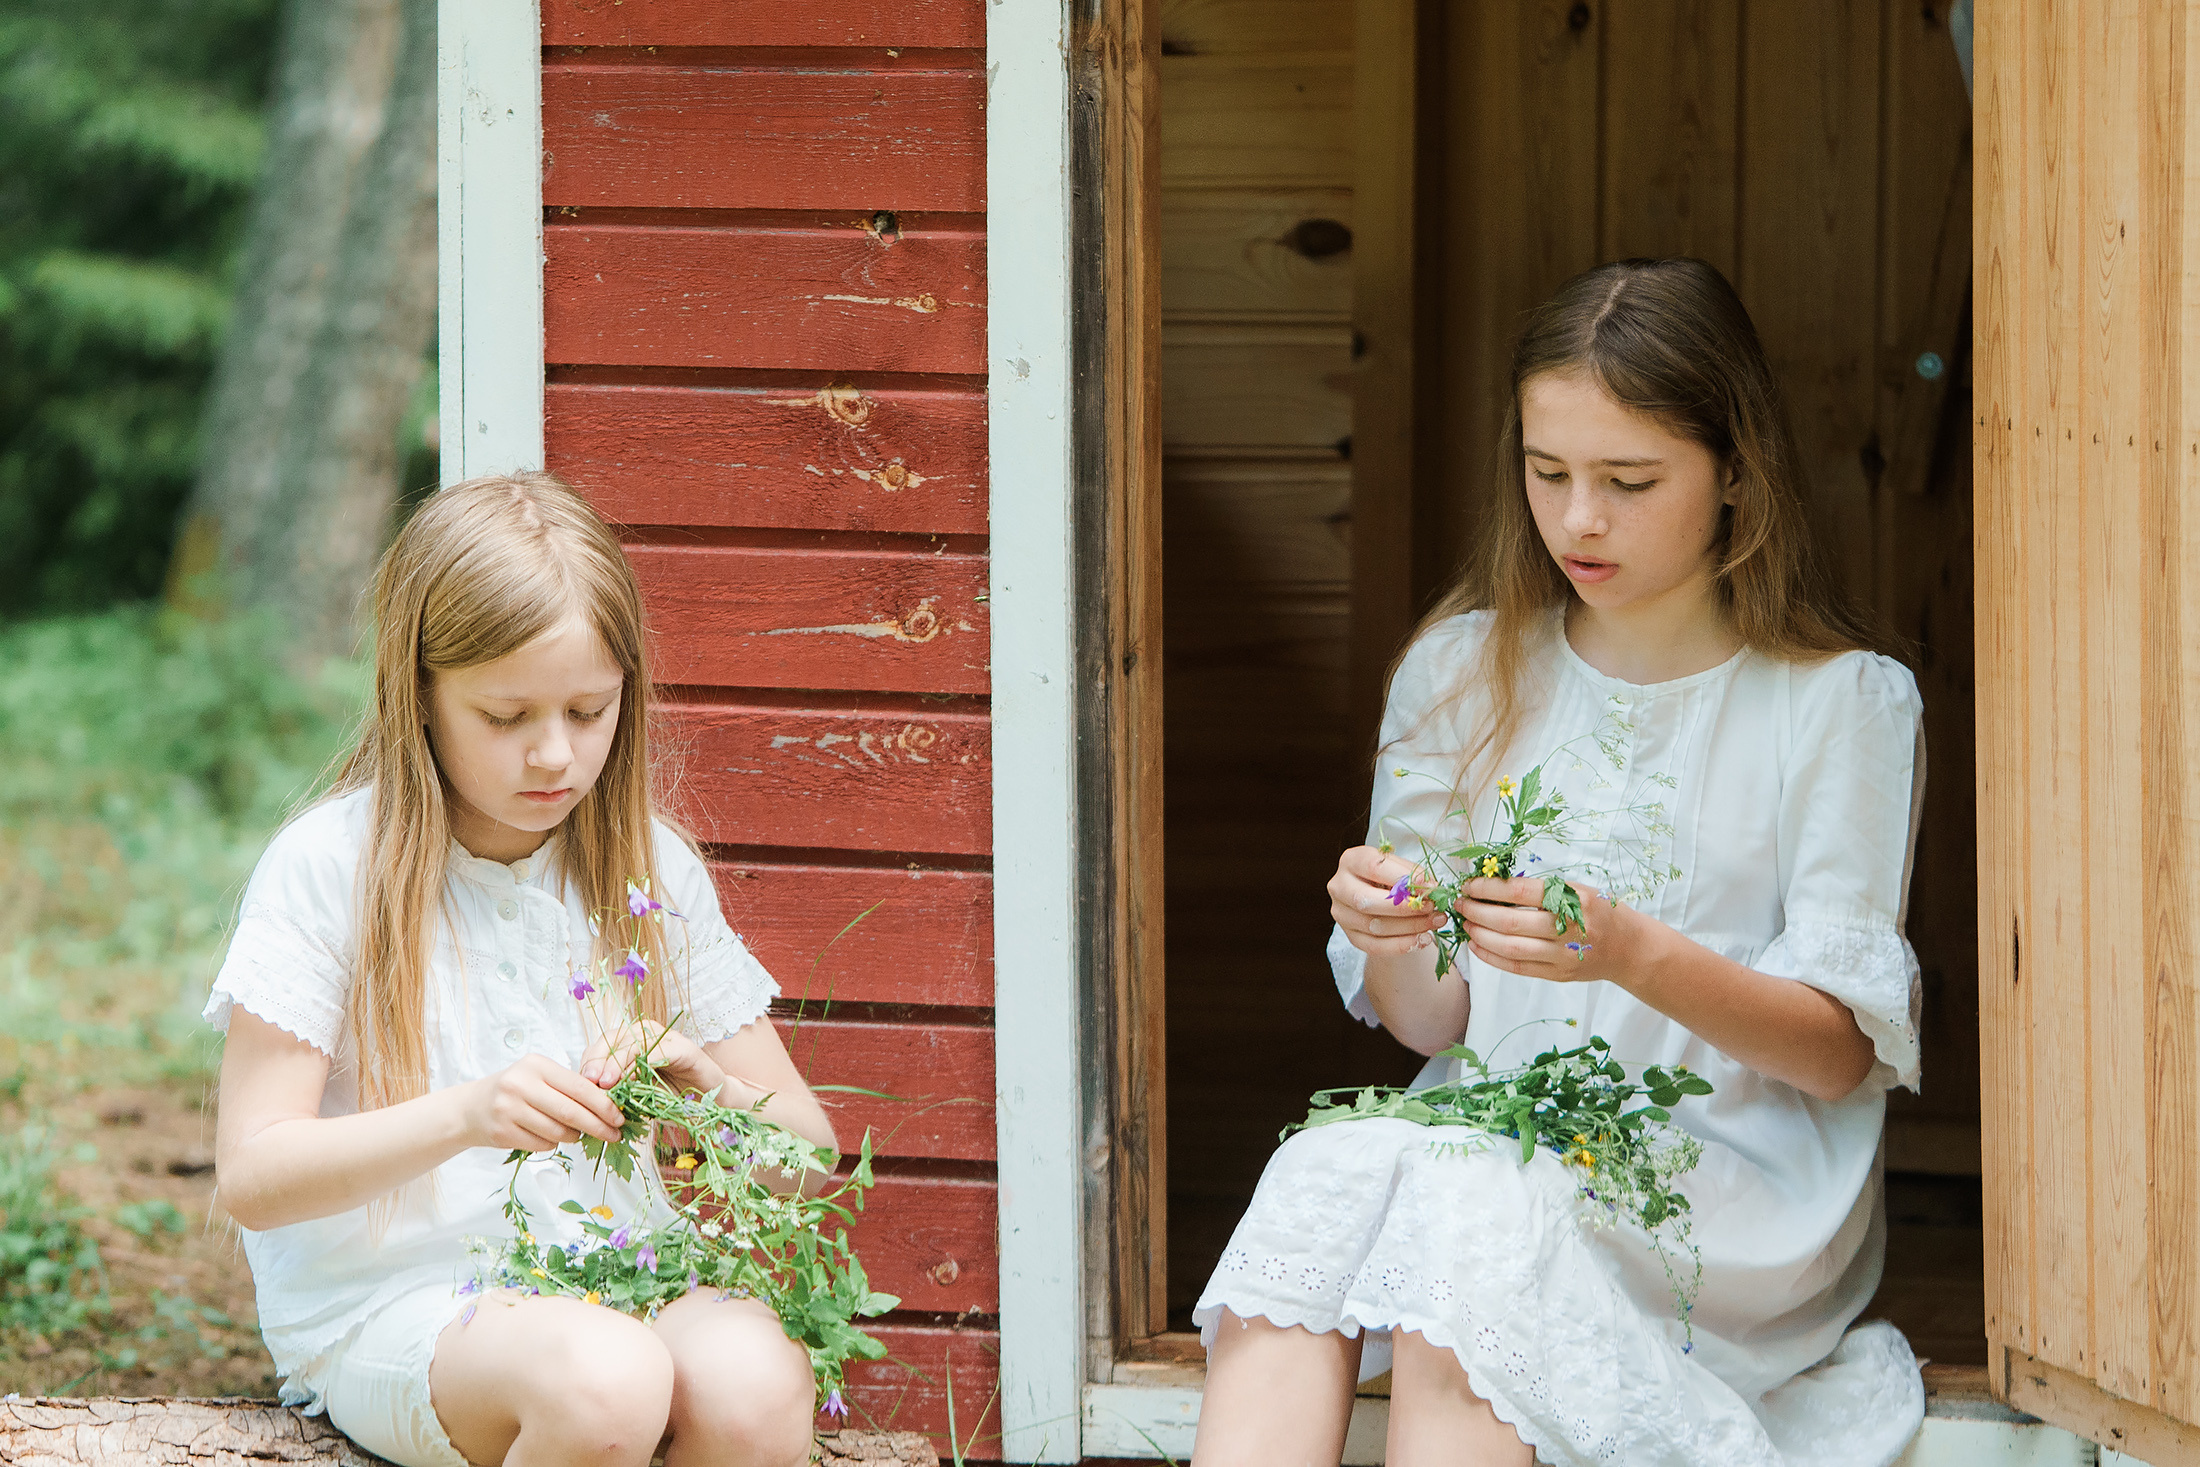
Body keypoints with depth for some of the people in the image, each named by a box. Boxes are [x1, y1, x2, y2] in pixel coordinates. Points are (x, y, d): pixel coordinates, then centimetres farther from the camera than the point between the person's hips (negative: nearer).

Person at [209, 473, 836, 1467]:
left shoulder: (648, 866, 8)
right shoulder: (328, 865, -4)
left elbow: (805, 1148, 11)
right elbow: (252, 1177, -8)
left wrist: (704, 1089, -12)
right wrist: (464, 1116, -24)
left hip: (609, 1279, 3)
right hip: (387, 1302, -3)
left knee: (755, 1384, -31)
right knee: (604, 1381, -35)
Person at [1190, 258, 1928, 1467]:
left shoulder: (1843, 705, 2)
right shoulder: (1463, 674, 13)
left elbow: (1840, 1050, -4)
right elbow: (1430, 1023, 12)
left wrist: (1633, 954, -22)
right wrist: (1389, 941, -12)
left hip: (1732, 1177, -3)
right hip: (1491, 1135, 3)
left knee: (1468, 1202, -36)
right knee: (1318, 1171, -33)